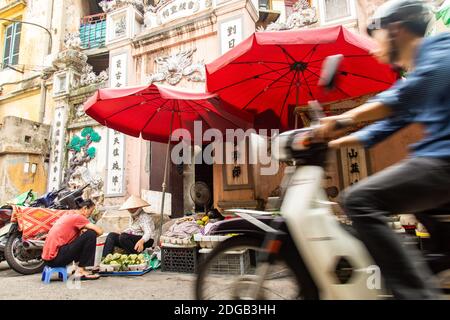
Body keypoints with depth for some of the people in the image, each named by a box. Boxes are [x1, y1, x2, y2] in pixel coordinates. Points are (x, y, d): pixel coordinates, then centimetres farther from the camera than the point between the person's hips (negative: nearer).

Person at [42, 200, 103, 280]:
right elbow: (100, 231, -16)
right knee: (91, 234, -13)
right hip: (55, 257, -10)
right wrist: (91, 236, 5)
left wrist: (82, 231, 0)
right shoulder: (78, 217, -10)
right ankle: (80, 270, -6)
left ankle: (79, 268, 9)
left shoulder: (69, 216, 18)